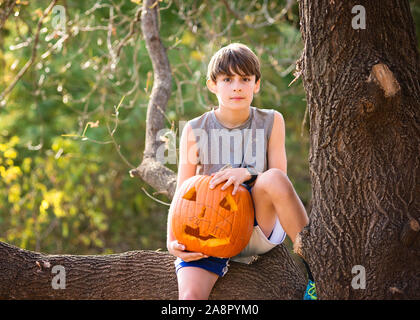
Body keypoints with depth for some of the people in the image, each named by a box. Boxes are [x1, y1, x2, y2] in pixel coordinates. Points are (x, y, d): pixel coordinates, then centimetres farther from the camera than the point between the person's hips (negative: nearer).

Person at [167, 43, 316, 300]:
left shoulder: (271, 122, 2)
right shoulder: (195, 131, 0)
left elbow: (280, 179, -2)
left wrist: (247, 173, -23)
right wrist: (173, 242, -13)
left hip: (261, 229, 0)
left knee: (273, 178, -31)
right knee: (190, 296, -29)